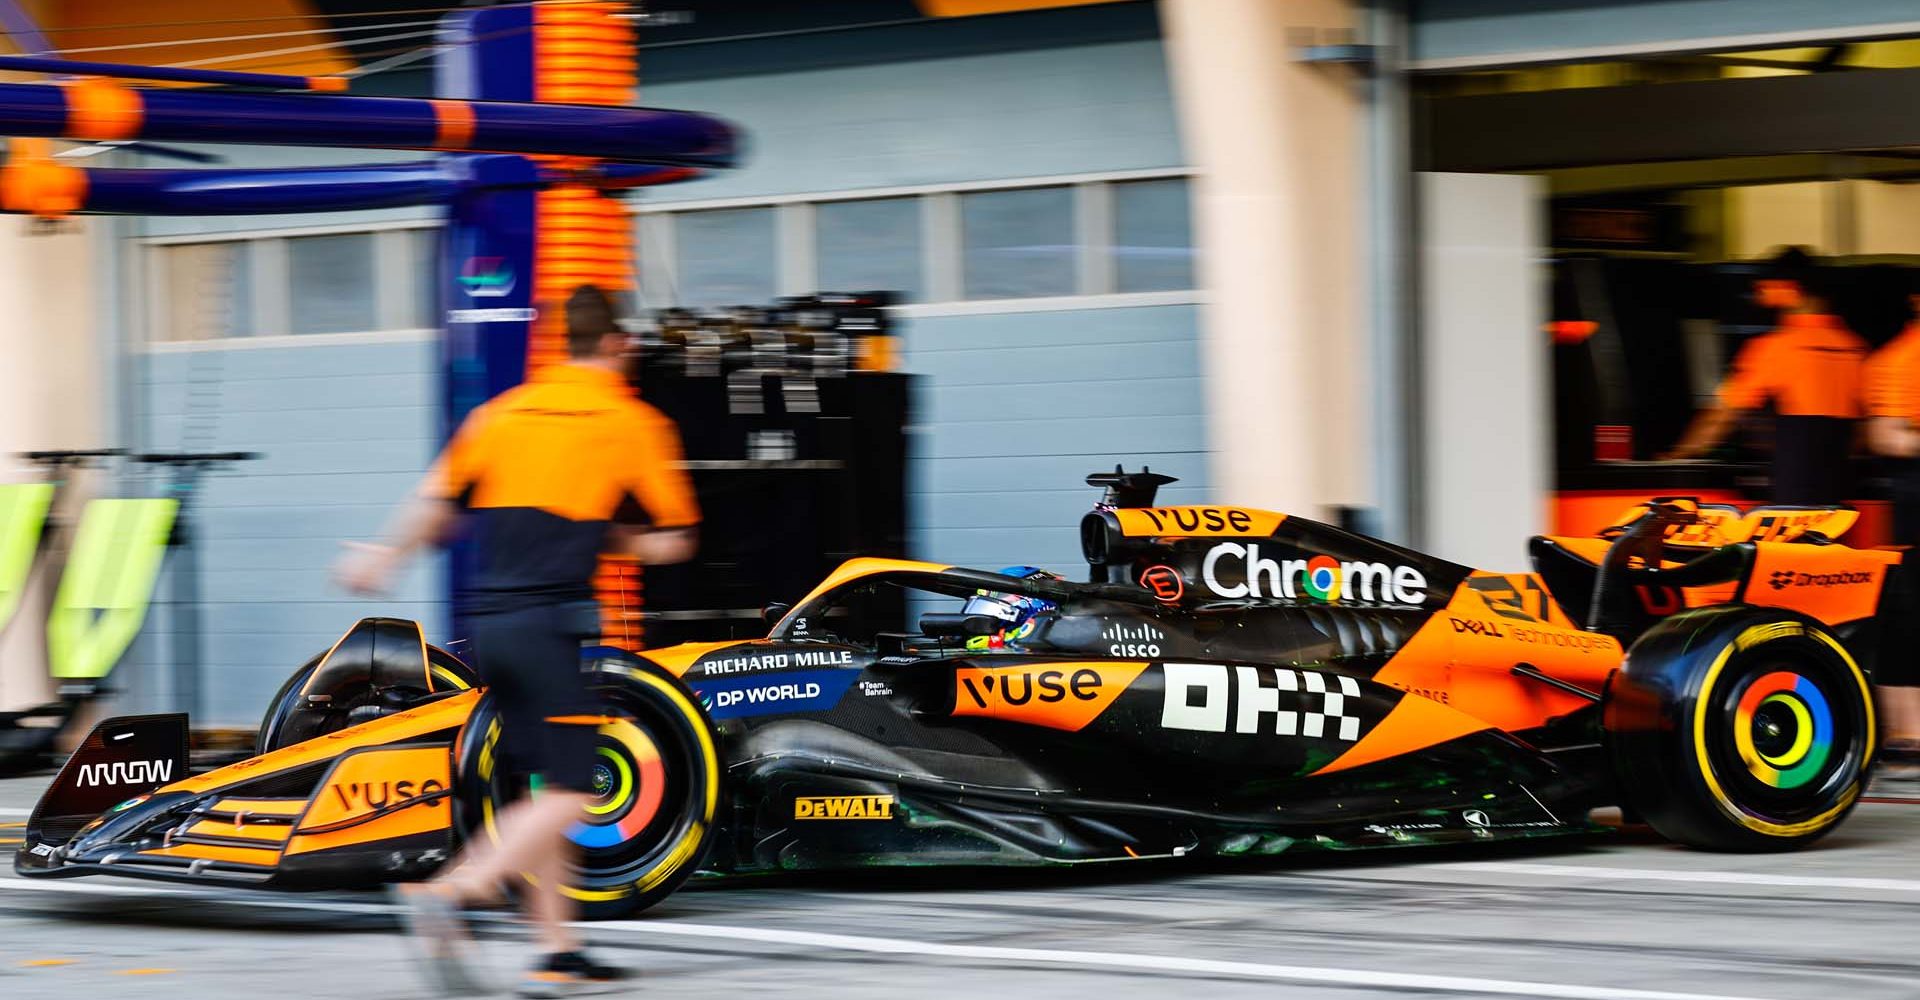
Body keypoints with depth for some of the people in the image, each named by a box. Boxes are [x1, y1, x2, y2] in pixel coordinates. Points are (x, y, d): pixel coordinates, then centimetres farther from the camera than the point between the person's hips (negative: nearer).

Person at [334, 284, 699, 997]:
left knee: (550, 784, 14)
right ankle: (449, 893, -27)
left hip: (488, 617, 6)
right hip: (548, 620, -6)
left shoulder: (501, 412, 13)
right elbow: (671, 543, 1)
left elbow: (438, 505, 15)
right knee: (568, 793, -7)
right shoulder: (634, 423, 1)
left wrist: (384, 558, 29)